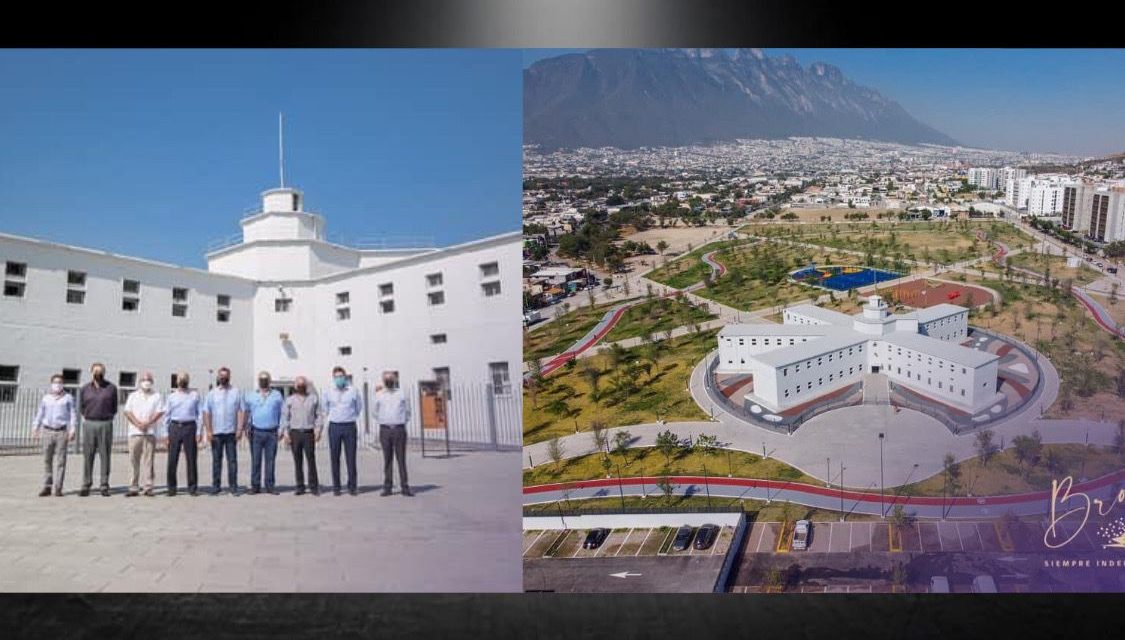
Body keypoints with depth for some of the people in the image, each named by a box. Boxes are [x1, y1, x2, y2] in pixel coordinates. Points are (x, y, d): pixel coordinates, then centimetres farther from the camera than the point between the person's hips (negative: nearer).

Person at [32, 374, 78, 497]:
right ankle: (47, 487, 8)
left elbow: (73, 415, 1)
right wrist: (35, 430, 10)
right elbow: (40, 414, 15)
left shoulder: (68, 398, 4)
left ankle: (58, 488, -1)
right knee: (47, 460, 3)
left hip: (62, 432, -2)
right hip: (47, 431, 2)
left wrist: (72, 430, -8)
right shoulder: (46, 398, 11)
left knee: (60, 461, -4)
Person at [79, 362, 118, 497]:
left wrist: (110, 417, 4)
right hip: (89, 424, 1)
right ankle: (86, 485, 7)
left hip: (106, 425, -1)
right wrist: (85, 418, 6)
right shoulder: (84, 389, 9)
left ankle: (105, 486, 3)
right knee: (88, 456, 1)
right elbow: (81, 406, 14)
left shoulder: (111, 388, 5)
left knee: (105, 455, 0)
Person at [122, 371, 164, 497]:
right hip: (134, 431, 2)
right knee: (134, 460, 0)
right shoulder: (133, 396, 15)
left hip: (150, 432, -1)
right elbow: (127, 412, 5)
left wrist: (148, 423, -12)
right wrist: (138, 424, -10)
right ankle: (133, 488, 3)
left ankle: (148, 488, -1)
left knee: (148, 460, -3)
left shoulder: (157, 396, 11)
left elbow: (160, 412, 1)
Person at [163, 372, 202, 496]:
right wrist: (166, 433, 4)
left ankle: (192, 487, 7)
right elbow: (167, 415, 11)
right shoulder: (171, 396, 12)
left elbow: (198, 414, 6)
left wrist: (199, 432, -2)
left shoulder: (194, 395, 9)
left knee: (191, 459, 1)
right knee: (172, 459, 1)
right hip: (175, 427, 1)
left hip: (190, 427, -1)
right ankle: (171, 488, 9)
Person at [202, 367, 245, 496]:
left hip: (231, 432, -1)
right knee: (216, 460, 4)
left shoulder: (236, 392, 6)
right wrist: (208, 431, -4)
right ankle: (216, 486, 10)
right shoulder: (212, 393, 9)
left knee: (232, 460, 0)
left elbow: (242, 411, 3)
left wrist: (240, 429, -6)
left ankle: (233, 486, 5)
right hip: (216, 432, 1)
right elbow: (206, 412, 5)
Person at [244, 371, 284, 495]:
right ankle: (255, 486, 6)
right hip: (256, 432, 0)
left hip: (272, 433, 0)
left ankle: (270, 486, 8)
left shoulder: (277, 395, 9)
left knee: (270, 460, 2)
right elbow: (245, 412, 12)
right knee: (255, 460, 0)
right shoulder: (250, 396, 10)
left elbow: (283, 412, 10)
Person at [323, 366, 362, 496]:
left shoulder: (353, 392, 2)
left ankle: (352, 486, 4)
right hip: (334, 427, 1)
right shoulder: (328, 393, 5)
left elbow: (359, 407, 15)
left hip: (349, 427, -1)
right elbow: (325, 409, 20)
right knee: (335, 458, 2)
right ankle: (336, 486, 7)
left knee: (351, 457, -2)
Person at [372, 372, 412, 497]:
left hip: (399, 430, 0)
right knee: (387, 459, 2)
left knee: (401, 459, -2)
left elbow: (407, 410, 15)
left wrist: (403, 422, 9)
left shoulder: (401, 394, 8)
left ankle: (405, 487, -1)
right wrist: (381, 422, 10)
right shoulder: (379, 395, 8)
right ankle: (387, 487, 5)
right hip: (385, 430, 0)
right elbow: (374, 412, 17)